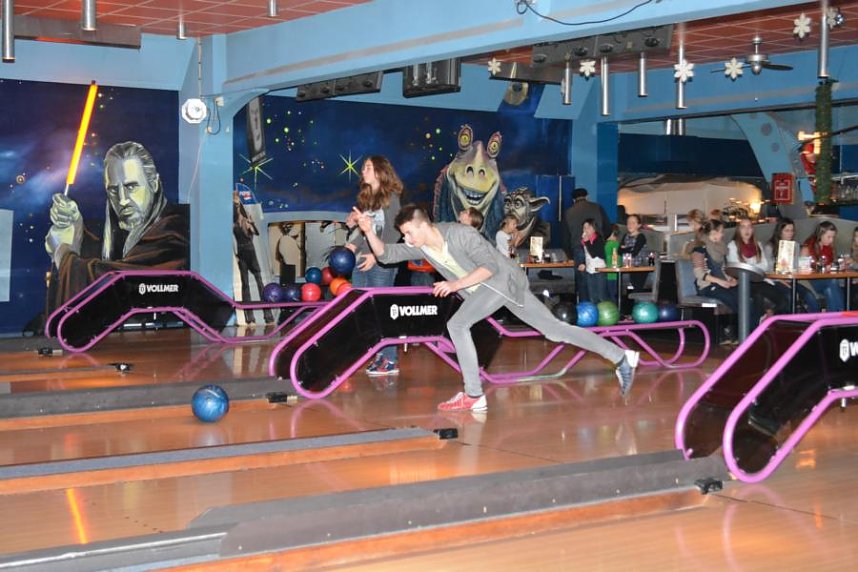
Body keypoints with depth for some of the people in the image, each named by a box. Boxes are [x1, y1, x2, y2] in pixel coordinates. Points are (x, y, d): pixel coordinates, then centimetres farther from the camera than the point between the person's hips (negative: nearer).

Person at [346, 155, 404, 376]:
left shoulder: (391, 197, -3)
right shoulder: (365, 198, 17)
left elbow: (393, 234, -10)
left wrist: (376, 255, -17)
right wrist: (353, 246, 3)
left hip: (382, 264, -7)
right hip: (362, 263, 7)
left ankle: (390, 361, 1)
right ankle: (379, 356, 10)